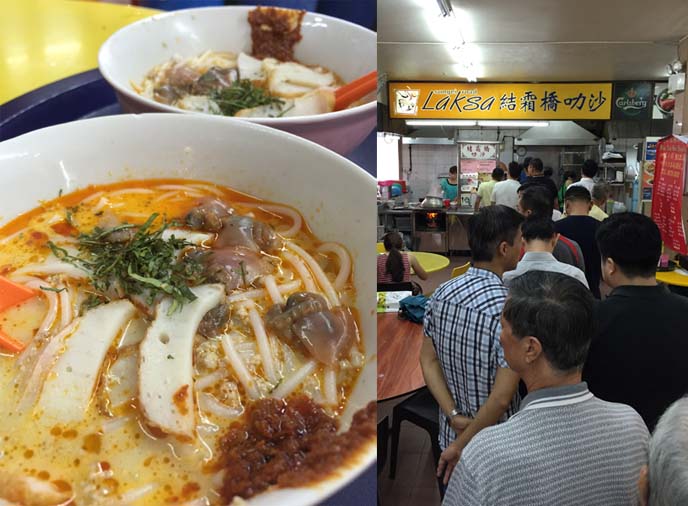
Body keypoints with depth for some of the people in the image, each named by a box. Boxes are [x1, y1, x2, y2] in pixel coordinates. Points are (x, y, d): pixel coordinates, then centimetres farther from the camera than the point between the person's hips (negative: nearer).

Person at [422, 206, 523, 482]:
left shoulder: (442, 293, -9)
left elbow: (428, 361, -4)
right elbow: (501, 398, -28)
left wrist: (456, 417, -9)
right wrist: (463, 445, -17)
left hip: (449, 434, 5)